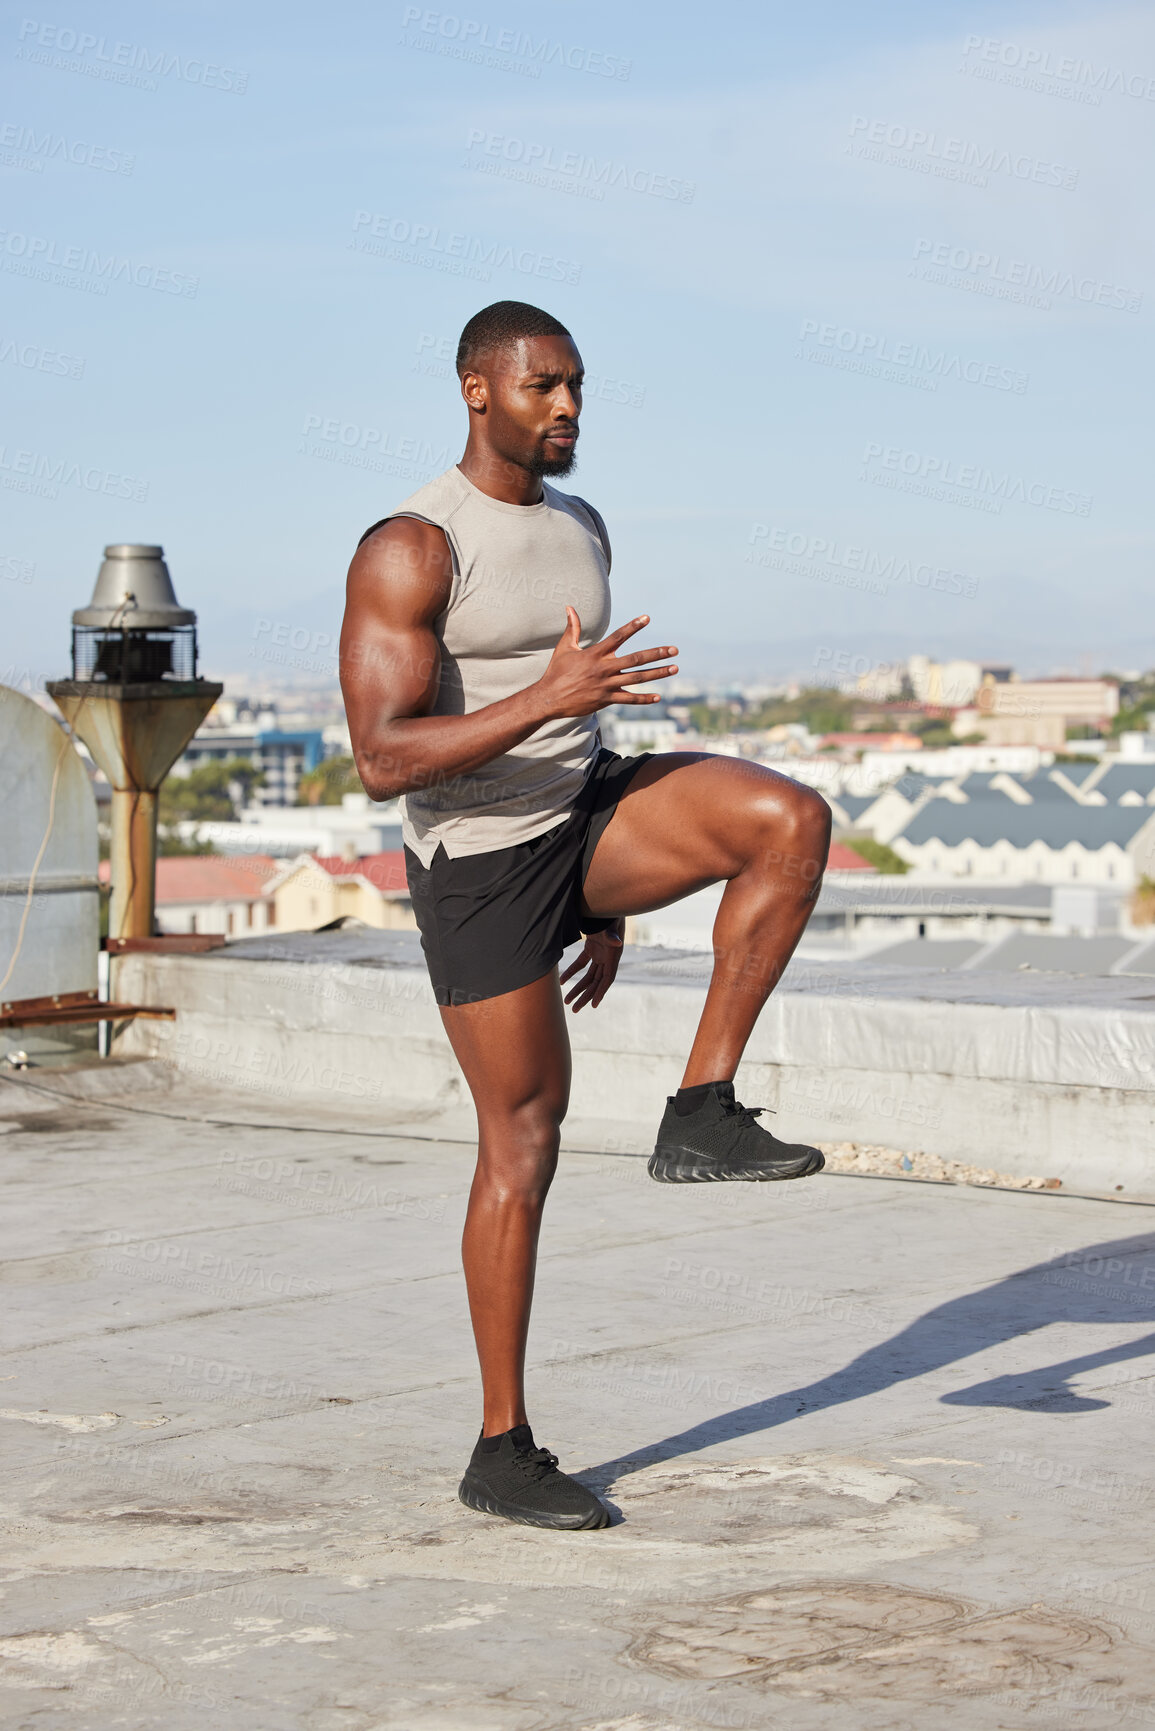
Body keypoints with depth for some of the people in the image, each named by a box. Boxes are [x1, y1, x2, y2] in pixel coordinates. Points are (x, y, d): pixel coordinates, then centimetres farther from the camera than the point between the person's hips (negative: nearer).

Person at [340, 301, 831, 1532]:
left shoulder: (579, 529, 9)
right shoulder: (409, 550, -17)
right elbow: (383, 762, -24)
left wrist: (608, 899, 20)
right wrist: (551, 697, -33)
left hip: (583, 818, 7)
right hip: (477, 864, -7)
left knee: (791, 821, -21)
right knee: (524, 1144, -3)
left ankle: (701, 1115, -12)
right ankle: (503, 1451, 10)